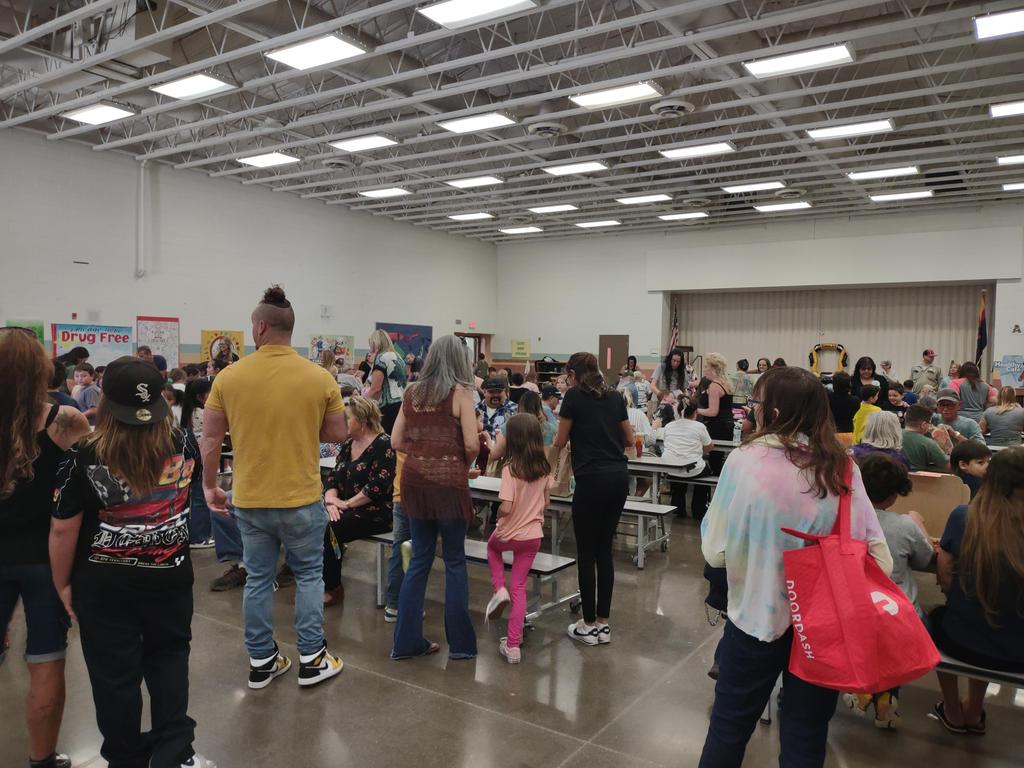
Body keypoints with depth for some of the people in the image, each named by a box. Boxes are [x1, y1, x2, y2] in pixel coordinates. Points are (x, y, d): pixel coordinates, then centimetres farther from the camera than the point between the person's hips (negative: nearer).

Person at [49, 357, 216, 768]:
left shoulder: (85, 458, -18)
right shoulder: (182, 445, -9)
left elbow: (63, 529, -11)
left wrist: (62, 583, 3)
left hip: (104, 583, -2)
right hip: (170, 574, 2)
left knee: (114, 671, 13)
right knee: (169, 656, 19)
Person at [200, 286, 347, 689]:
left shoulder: (229, 376, -6)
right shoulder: (320, 377, -9)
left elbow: (210, 438, -1)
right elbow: (338, 434, -1)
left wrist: (209, 485, 12)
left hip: (249, 498, 2)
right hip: (302, 498, -1)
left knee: (257, 579, 15)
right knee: (308, 575, 14)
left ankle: (261, 662, 25)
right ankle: (312, 660, 19)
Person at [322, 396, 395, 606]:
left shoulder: (384, 445, -12)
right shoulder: (348, 444, 14)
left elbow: (378, 486, -20)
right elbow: (334, 477, 11)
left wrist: (346, 504, -18)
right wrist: (331, 498, -9)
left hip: (377, 512, -8)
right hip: (347, 509, 8)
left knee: (329, 529, -26)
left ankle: (333, 589, -9)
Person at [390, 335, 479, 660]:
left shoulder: (412, 392, 9)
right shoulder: (460, 392, -5)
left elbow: (396, 441, 10)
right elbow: (471, 444, -10)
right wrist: (464, 463, 8)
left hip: (415, 479, 5)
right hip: (448, 481, -5)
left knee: (419, 560, 14)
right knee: (455, 561, 7)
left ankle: (407, 641, 20)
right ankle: (460, 643, 15)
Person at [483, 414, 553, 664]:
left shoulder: (510, 467, -21)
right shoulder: (544, 467, -3)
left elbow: (506, 507, -24)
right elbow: (545, 502, 7)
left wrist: (498, 515, -4)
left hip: (509, 534, -4)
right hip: (534, 535, 4)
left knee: (492, 546, 33)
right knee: (519, 588, 13)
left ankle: (499, 589, 12)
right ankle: (513, 646, 14)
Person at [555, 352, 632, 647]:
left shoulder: (574, 396, -2)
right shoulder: (615, 397, 13)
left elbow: (561, 442, 6)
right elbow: (629, 439, 19)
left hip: (592, 480, -6)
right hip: (619, 478, 6)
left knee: (587, 553, 4)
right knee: (605, 550, 13)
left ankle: (589, 626, 12)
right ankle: (603, 624, 18)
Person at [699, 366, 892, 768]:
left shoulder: (745, 460, -18)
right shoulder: (843, 468, -8)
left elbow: (716, 553, -14)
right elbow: (876, 551, -7)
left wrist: (712, 518, 3)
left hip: (757, 613, -2)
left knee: (730, 723, 17)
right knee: (806, 733, 18)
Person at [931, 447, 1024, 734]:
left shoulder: (963, 517, -18)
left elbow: (946, 581, -8)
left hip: (963, 643, -1)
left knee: (938, 616, 34)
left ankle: (954, 714, 45)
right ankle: (973, 713, 48)